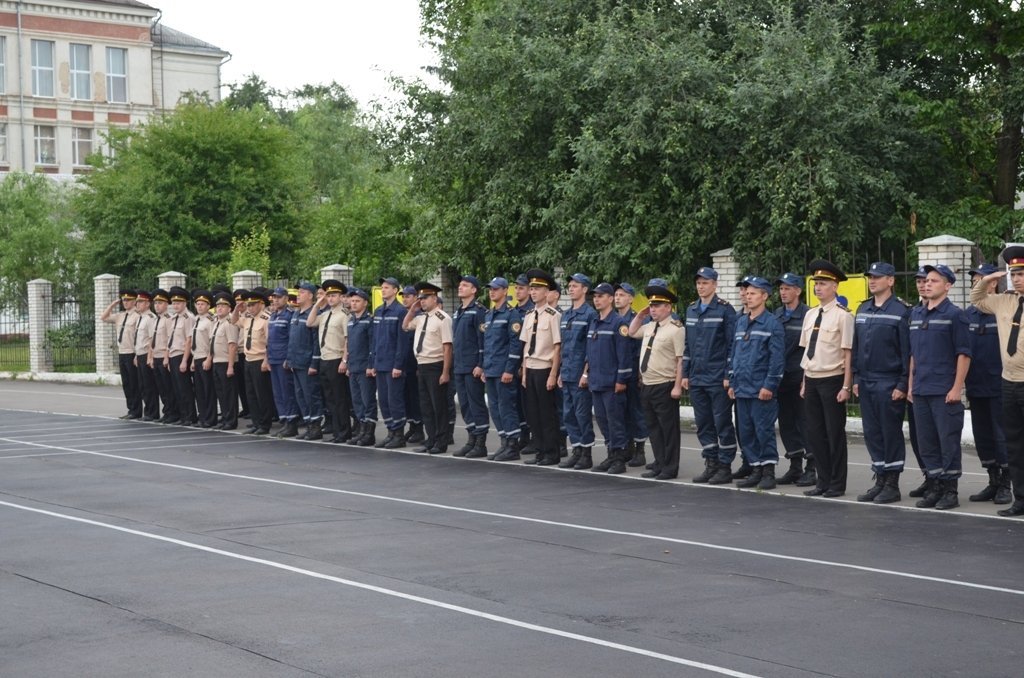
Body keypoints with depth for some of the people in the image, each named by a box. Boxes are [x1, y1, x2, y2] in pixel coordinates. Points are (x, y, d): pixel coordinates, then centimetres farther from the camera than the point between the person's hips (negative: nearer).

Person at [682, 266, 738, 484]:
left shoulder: (725, 310, -6)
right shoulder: (691, 310, 13)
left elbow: (732, 344, -8)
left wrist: (728, 375, -13)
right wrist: (685, 373, 13)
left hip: (718, 378, -6)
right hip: (697, 379, 6)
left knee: (722, 423, -1)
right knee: (703, 424, 10)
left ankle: (725, 466, 4)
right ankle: (711, 464, 18)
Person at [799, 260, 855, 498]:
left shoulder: (842, 316, -9)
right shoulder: (810, 315, 11)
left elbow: (848, 353, -11)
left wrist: (846, 387, -13)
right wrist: (805, 382, 14)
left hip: (832, 380, -7)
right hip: (812, 380, 7)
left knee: (835, 433, 1)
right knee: (814, 433, 9)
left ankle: (837, 485, 10)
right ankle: (823, 481, 19)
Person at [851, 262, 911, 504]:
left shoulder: (901, 311, -9)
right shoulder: (862, 310, 12)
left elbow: (907, 350, -11)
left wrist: (902, 384, -14)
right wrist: (856, 379, 11)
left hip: (889, 384, -7)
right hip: (866, 384, 7)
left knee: (891, 434, -1)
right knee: (872, 434, 9)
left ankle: (892, 485, 6)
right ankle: (880, 481, 17)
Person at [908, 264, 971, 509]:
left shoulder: (954, 314, -5)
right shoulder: (916, 314, 13)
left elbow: (964, 354, -8)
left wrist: (957, 388, -14)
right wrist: (911, 385, 13)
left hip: (945, 392, -6)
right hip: (921, 392, 6)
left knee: (948, 442, -1)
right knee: (926, 442, 9)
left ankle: (950, 491, 5)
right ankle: (934, 488, 18)